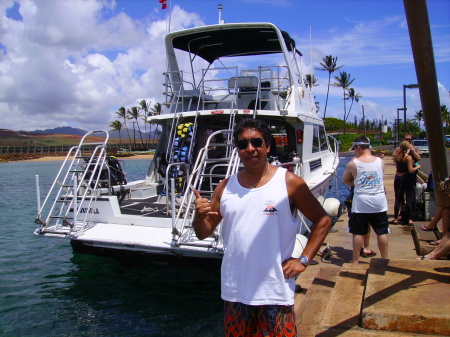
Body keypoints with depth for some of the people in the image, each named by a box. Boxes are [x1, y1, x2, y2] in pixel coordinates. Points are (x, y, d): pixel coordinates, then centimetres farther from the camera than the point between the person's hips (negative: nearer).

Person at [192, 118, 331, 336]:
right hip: (234, 291, 4)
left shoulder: (289, 182, -7)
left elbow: (322, 221, 0)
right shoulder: (225, 187, 2)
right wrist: (199, 216, -15)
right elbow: (204, 233, 6)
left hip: (275, 292, -3)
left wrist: (303, 260, -7)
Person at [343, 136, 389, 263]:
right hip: (379, 201, 2)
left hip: (361, 202, -2)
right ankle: (385, 260, 22)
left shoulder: (353, 163, -8)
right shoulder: (380, 161, 0)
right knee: (382, 232, 12)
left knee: (358, 233, 7)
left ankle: (355, 261, 14)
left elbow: (345, 180, 6)